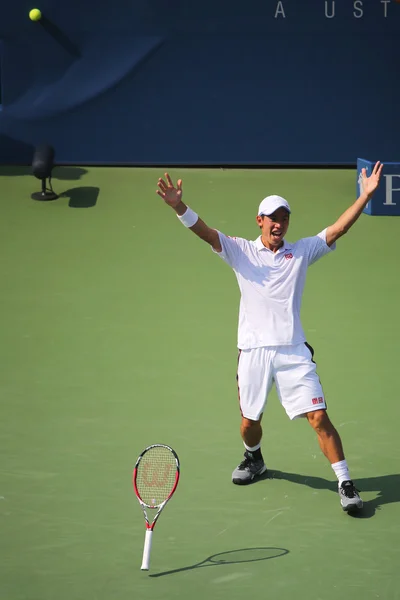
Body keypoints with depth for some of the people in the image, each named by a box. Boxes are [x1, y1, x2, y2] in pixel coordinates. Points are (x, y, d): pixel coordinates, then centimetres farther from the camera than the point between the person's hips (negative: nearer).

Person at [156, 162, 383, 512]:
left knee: (319, 418, -9)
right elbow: (205, 232, -8)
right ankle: (254, 459, 45)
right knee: (249, 421, 12)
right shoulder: (241, 251, 6)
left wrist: (366, 196, -12)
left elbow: (338, 229, 0)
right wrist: (179, 207, -25)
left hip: (293, 351, -1)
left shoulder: (301, 252, 7)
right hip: (254, 351, 1)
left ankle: (346, 484, -1)